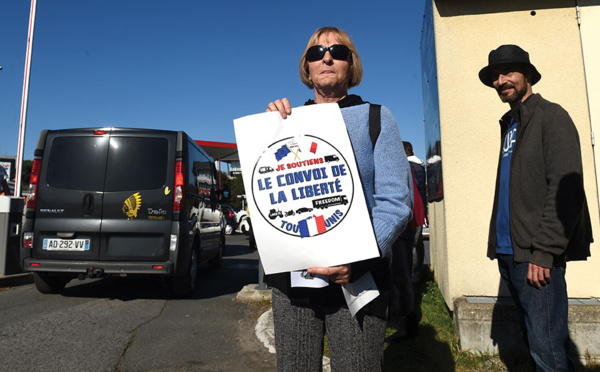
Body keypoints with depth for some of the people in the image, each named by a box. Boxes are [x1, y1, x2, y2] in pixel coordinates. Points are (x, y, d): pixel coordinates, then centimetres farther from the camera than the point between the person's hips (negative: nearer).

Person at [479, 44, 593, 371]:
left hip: (536, 256, -7)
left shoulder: (550, 116, -3)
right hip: (509, 252, 8)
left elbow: (565, 189, -13)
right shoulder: (509, 124, 19)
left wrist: (543, 252, -18)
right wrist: (499, 245, 10)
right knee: (534, 344, 15)